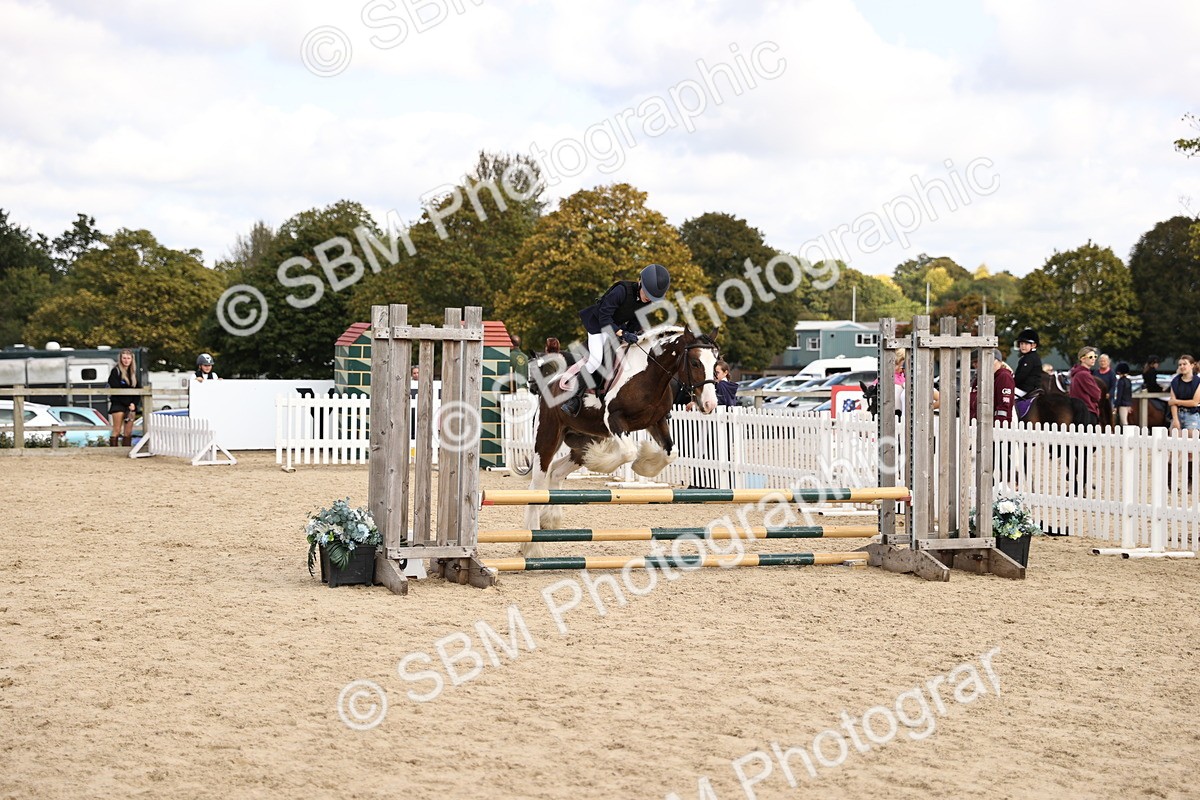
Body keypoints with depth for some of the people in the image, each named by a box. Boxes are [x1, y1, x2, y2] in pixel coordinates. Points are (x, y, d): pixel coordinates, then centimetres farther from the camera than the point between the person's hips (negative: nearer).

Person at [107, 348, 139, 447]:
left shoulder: (134, 372, 11)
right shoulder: (116, 371, -5)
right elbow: (116, 390, -10)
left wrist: (134, 403, -5)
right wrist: (128, 404, -11)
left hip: (131, 405, 5)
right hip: (118, 404, -5)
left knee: (128, 431, 3)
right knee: (117, 431, -7)